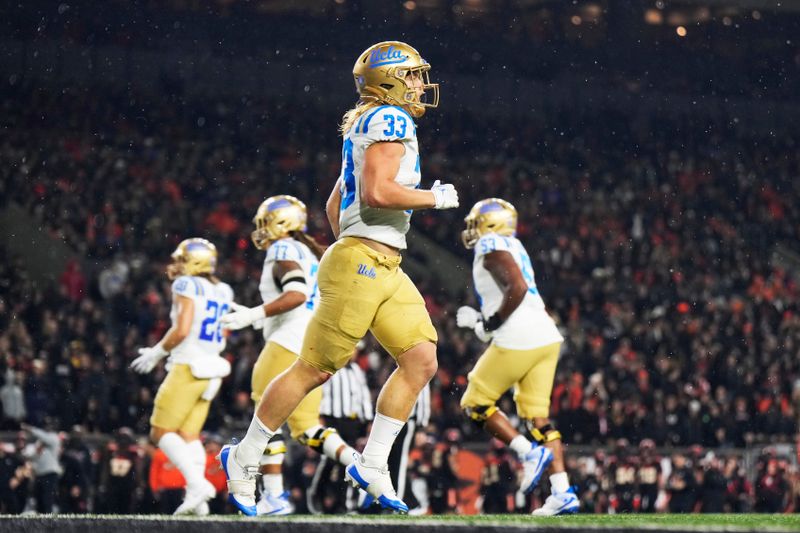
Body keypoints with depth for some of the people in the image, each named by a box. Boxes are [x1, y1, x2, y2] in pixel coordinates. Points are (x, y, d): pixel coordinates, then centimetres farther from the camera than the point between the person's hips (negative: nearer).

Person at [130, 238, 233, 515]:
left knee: (161, 433, -1)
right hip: (211, 371, 8)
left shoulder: (186, 286, -8)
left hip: (188, 367, -8)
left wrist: (157, 352, -4)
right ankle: (196, 499, -3)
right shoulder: (223, 291, 13)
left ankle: (198, 484, -17)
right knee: (189, 435, 10)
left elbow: (181, 330, -17)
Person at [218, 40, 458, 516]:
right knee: (315, 369, -4)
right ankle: (245, 458, 8)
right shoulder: (390, 120, -9)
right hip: (361, 262, -10)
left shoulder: (367, 127, 21)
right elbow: (377, 191, -22)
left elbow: (334, 204, 25)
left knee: (421, 361, 0)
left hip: (385, 270, 10)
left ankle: (372, 465, 2)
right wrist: (435, 198, -9)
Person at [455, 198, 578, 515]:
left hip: (518, 341, -9)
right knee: (537, 417, 7)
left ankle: (530, 452, -8)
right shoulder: (512, 248, 23)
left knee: (476, 404, 6)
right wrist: (480, 319, 23)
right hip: (547, 338, 9)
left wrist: (492, 323, -10)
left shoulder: (492, 246, -5)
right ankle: (563, 493, -3)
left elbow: (517, 288, -20)